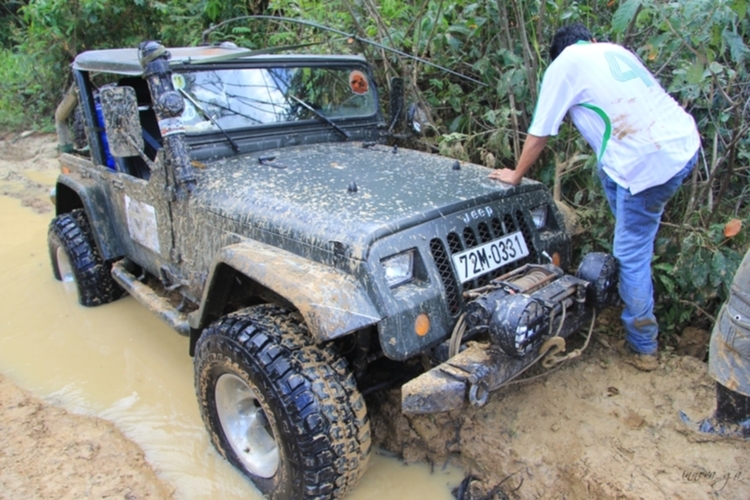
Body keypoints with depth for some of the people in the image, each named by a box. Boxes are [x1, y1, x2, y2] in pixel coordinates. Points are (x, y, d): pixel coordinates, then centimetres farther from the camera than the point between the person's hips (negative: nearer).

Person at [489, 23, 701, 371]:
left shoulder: (564, 64, 2)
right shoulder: (616, 50, 21)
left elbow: (539, 135, 5)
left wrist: (515, 175, 18)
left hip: (651, 162, -8)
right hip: (687, 141, 8)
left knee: (632, 255, 5)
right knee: (608, 169, 30)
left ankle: (642, 348, 19)